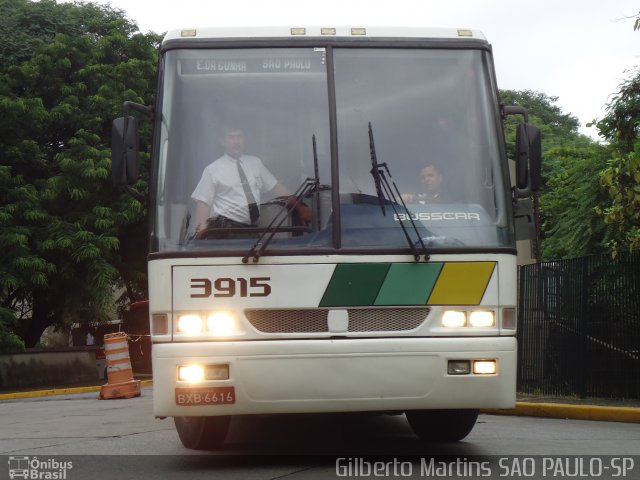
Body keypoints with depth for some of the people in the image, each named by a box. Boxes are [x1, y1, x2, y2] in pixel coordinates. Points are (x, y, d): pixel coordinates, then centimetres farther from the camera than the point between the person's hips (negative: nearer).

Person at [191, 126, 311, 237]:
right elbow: (203, 202, -2)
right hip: (225, 229, -4)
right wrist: (201, 229, -18)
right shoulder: (213, 170, 1)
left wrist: (299, 207, 6)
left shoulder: (255, 163, 13)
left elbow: (275, 187, 15)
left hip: (252, 228, 4)